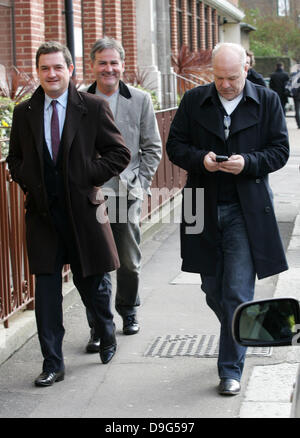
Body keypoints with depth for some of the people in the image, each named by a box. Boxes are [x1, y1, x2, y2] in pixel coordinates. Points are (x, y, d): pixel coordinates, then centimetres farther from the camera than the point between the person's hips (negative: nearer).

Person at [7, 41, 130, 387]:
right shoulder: (24, 112, 6)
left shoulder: (93, 108, -3)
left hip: (82, 210, -2)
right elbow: (15, 159, 17)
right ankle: (52, 363, 10)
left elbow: (119, 153, 0)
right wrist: (28, 184, 1)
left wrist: (90, 177, -9)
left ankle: (107, 334, 41)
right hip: (42, 212, 2)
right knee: (47, 289, 1)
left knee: (90, 282, 11)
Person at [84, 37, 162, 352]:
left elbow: (152, 148, 7)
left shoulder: (140, 100, 4)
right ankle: (98, 327, 6)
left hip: (127, 193, 1)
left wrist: (140, 182, -2)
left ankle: (128, 310, 35)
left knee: (129, 261, 12)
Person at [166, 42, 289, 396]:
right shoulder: (194, 101, 4)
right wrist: (200, 159, -15)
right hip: (204, 208, 3)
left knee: (237, 293, -5)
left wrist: (248, 163, -18)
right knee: (212, 289, 13)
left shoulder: (267, 101, 0)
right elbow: (175, 145, 5)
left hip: (246, 210, -3)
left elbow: (279, 151, 0)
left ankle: (231, 369, 5)